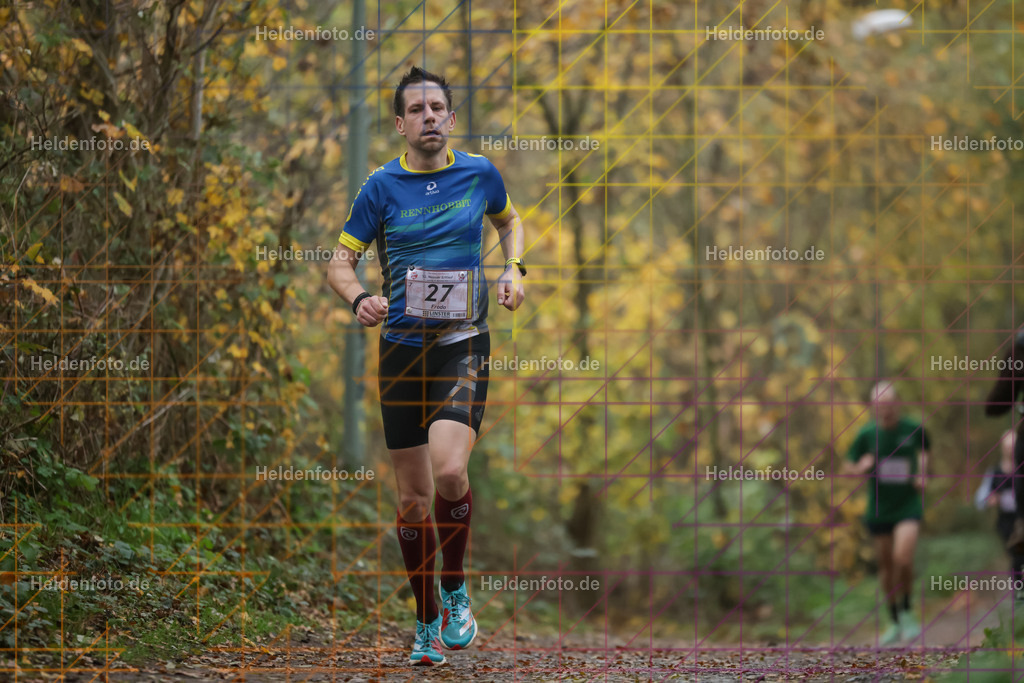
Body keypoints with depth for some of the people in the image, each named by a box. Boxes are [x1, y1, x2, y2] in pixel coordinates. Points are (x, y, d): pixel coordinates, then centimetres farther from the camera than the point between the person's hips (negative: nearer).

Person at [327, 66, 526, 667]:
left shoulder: (480, 173, 3)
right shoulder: (382, 187, -1)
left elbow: (510, 220, 24)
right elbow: (340, 261, 4)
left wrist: (514, 269, 5)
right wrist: (359, 298, -17)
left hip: (464, 343, -1)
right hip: (402, 347, 1)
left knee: (449, 470, -23)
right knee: (413, 497, 5)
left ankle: (456, 591, 0)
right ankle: (427, 623, 20)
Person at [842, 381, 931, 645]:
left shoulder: (914, 429, -5)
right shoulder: (867, 434, -5)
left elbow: (923, 450, 18)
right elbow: (848, 465, 6)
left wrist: (922, 475, 3)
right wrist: (861, 468, -16)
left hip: (908, 505, -2)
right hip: (879, 508, 2)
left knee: (902, 559, -19)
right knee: (886, 565, 8)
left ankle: (906, 612, 4)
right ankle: (895, 623, 25)